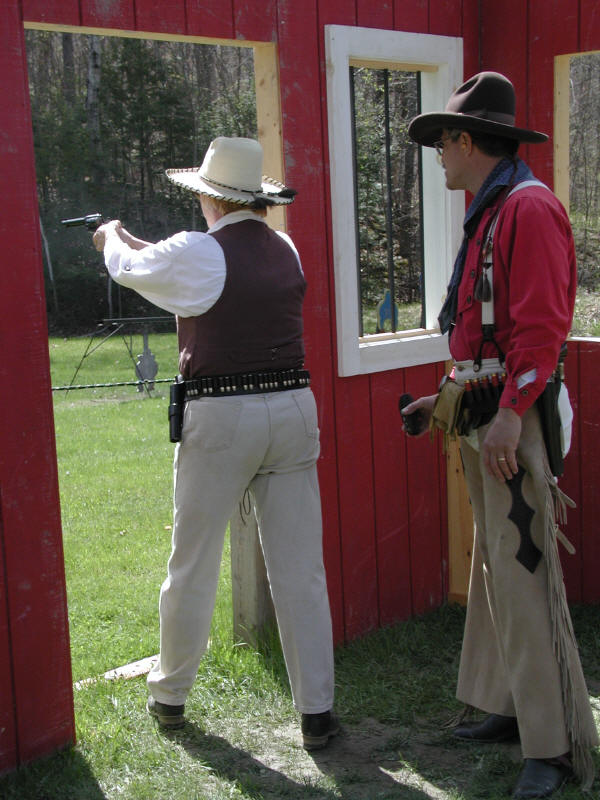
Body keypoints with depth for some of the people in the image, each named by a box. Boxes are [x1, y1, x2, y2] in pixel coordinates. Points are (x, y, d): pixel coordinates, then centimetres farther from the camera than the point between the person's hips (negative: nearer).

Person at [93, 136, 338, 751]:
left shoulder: (197, 254, -10)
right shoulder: (285, 250, 8)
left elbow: (130, 269, 9)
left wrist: (113, 236, 34)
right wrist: (135, 244, 35)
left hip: (219, 420, -4)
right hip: (292, 411, 5)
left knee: (192, 566, 12)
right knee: (300, 568, 6)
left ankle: (170, 695, 30)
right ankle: (316, 711, 10)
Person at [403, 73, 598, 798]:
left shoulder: (528, 207, -12)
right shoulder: (485, 217, 18)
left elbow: (542, 324, -21)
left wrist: (508, 414, -25)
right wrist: (451, 398, 21)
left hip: (512, 417, -10)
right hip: (479, 415, 10)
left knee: (523, 573, -9)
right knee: (491, 565, 14)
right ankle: (509, 708, 25)